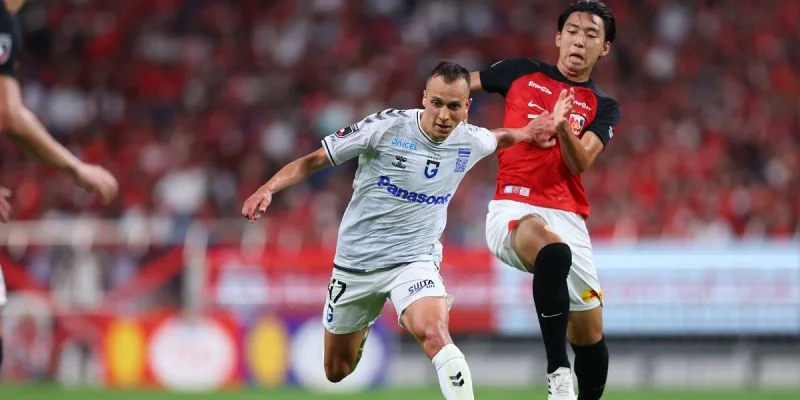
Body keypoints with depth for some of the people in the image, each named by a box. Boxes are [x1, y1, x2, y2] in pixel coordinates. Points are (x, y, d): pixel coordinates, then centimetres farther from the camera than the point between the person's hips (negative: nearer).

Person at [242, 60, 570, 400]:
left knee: (433, 332, -33)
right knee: (337, 371, 16)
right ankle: (365, 322, 50)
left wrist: (532, 132, 6)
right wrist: (269, 188, -26)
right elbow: (313, 161, -12)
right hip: (356, 261, 0)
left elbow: (501, 138, 23)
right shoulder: (385, 127, -18)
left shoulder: (471, 142, -6)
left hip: (414, 260, 0)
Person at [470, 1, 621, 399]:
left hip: (567, 217, 4)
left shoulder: (603, 108, 12)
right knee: (554, 252, -38)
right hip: (513, 209, -3)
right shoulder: (521, 72, 11)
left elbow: (580, 163, -7)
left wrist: (563, 129, -24)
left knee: (589, 333, 2)